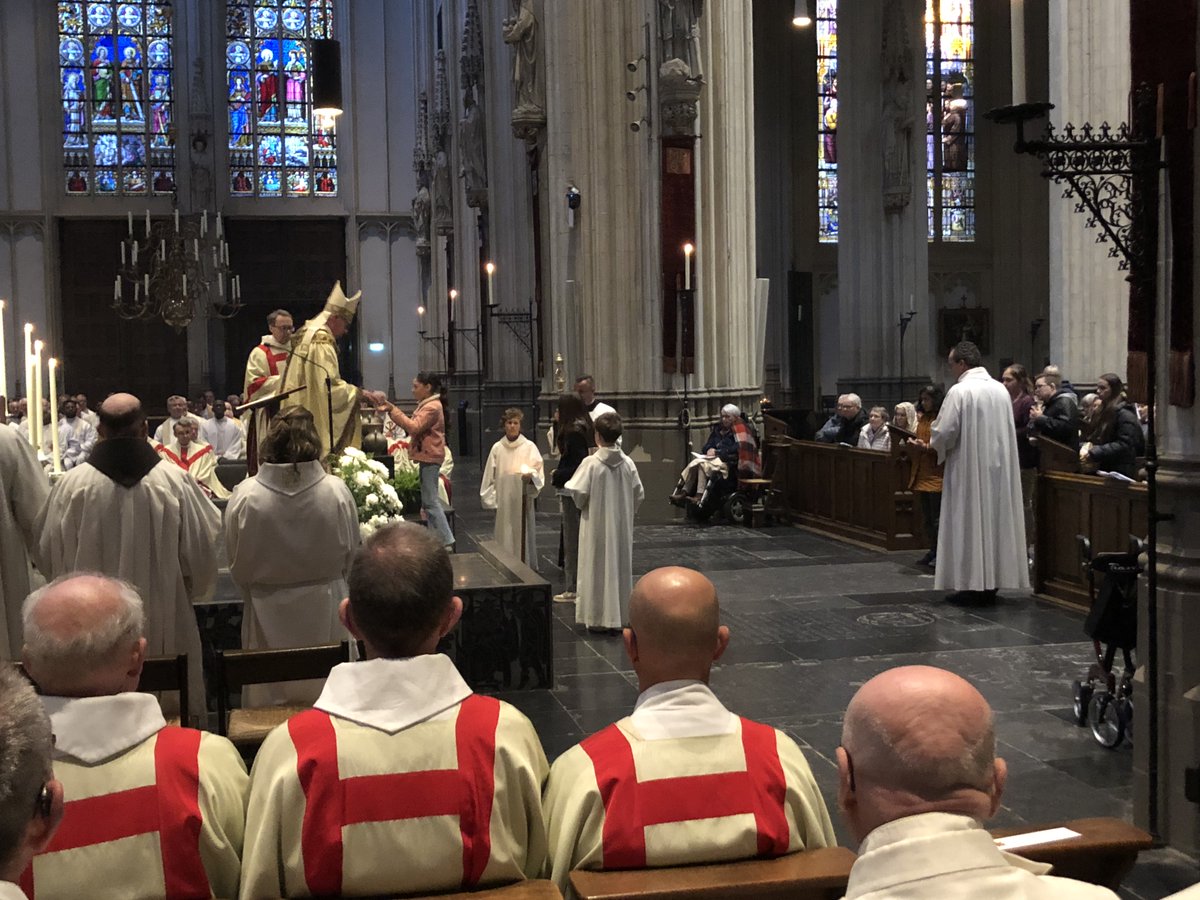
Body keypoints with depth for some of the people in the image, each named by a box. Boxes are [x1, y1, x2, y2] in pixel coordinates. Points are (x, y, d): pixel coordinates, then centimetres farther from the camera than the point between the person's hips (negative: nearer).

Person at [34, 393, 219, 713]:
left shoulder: (71, 485, -10)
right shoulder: (175, 480, -11)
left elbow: (47, 555, 0)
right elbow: (202, 551, -3)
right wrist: (190, 591, 17)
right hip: (164, 625, 0)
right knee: (174, 701, 13)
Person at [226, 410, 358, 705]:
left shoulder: (245, 496, -16)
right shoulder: (337, 492, -15)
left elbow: (238, 568, -3)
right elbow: (351, 554, -1)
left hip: (268, 617, -1)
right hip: (324, 614, 1)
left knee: (269, 703, 13)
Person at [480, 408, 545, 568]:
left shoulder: (529, 447, -1)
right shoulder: (497, 448, 5)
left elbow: (538, 473, -3)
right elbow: (490, 476, 9)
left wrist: (530, 476, -24)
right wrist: (491, 499, 3)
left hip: (522, 499, -2)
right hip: (503, 500, 2)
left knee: (522, 534, -1)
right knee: (504, 536, 3)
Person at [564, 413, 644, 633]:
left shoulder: (591, 463, -15)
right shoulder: (628, 463, -2)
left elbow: (578, 493, -16)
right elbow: (639, 494, 2)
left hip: (597, 526, -4)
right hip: (622, 527, 4)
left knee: (598, 568, 4)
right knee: (620, 567, 11)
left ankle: (598, 619, 6)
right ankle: (619, 618, 15)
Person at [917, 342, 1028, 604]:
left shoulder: (959, 391, -13)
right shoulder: (1001, 390, 7)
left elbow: (944, 433, -15)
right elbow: (1004, 430, 16)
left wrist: (932, 445, 8)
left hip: (969, 469, -6)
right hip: (998, 467, 6)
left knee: (969, 523, -1)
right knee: (994, 520, 9)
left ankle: (972, 585, 0)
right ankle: (991, 584, 12)